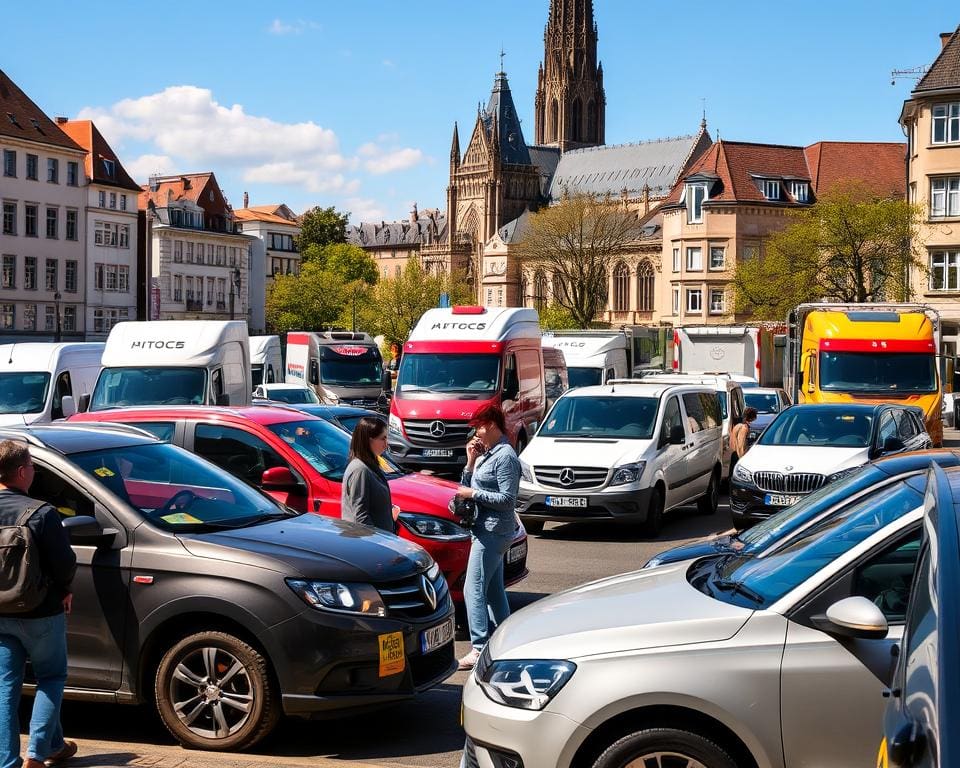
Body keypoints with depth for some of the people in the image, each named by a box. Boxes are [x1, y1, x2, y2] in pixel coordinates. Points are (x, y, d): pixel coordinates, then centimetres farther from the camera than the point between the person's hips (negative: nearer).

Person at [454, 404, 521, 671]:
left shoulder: (506, 456, -14)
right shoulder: (487, 454, 15)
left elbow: (507, 499, -19)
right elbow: (467, 486, 15)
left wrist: (473, 494, -15)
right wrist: (471, 461, 3)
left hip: (493, 531, -10)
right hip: (486, 529, 10)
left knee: (473, 589, -13)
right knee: (494, 590, 14)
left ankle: (480, 649, -14)